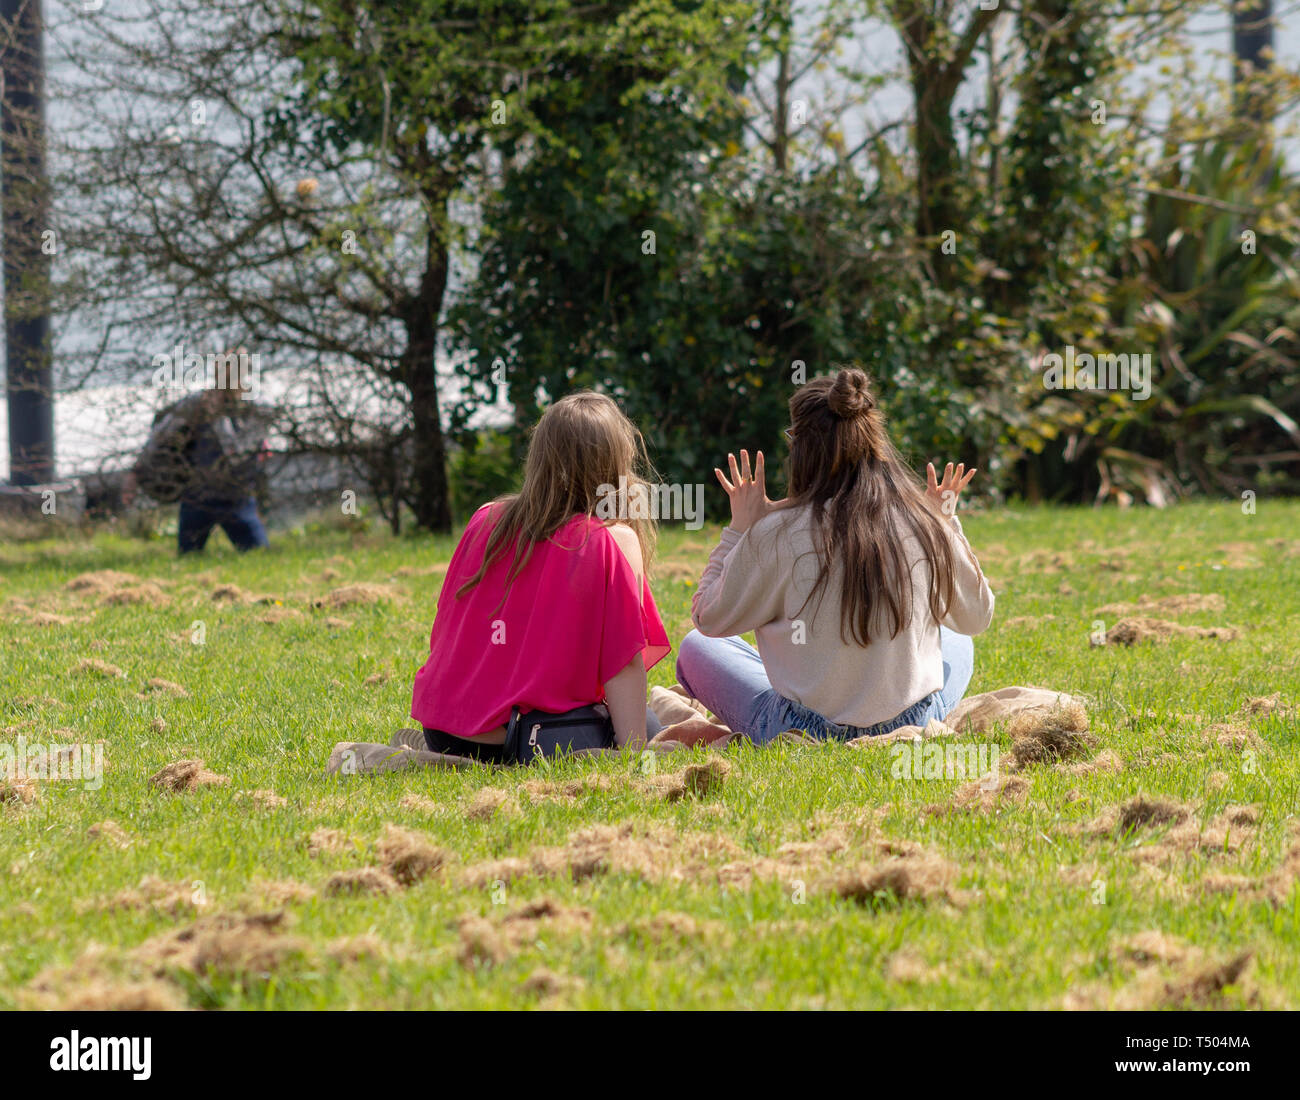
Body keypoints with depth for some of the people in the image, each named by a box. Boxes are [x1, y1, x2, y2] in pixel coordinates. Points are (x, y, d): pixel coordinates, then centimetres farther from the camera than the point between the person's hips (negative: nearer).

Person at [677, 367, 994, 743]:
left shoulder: (778, 534, -19)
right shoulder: (929, 527, -9)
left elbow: (710, 620, -4)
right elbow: (976, 617, 9)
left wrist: (739, 529, 4)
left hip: (806, 737, -3)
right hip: (915, 726, 3)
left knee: (695, 649, 24)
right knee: (957, 643, 36)